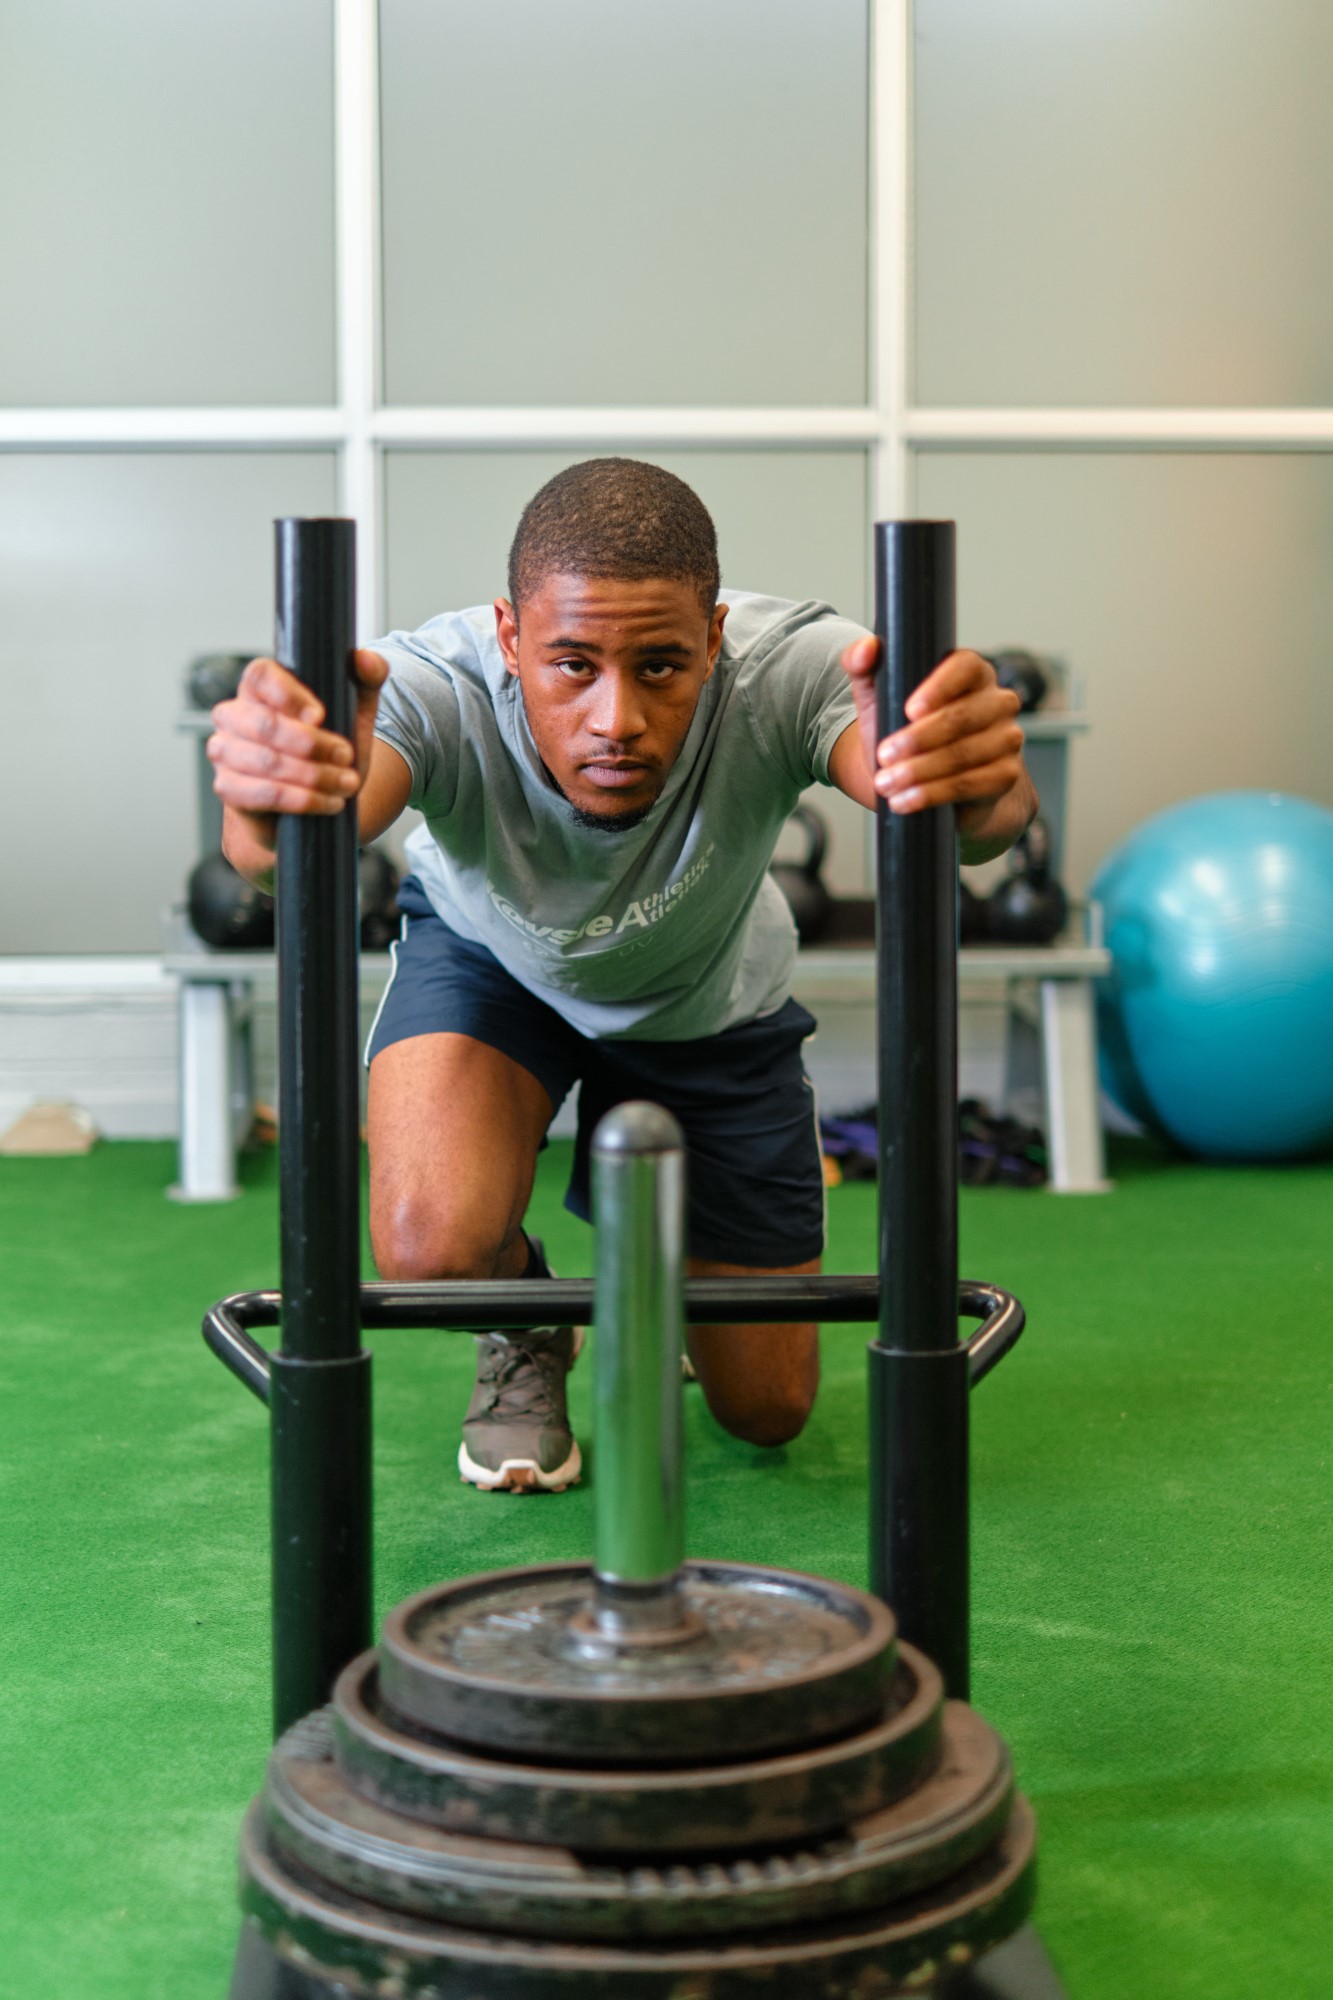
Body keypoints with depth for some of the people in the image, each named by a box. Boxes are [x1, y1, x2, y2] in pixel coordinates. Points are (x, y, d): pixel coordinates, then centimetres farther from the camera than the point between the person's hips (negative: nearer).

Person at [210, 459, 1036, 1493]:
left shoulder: (783, 667, -40)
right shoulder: (441, 683, -41)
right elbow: (301, 821, -62)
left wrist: (983, 789, -84)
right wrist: (278, 804, -87)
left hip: (708, 995, 1)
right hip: (491, 950, -1)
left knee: (769, 1408, 6)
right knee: (434, 1244, -32)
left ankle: (675, 1263, 43)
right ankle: (525, 1336, 8)